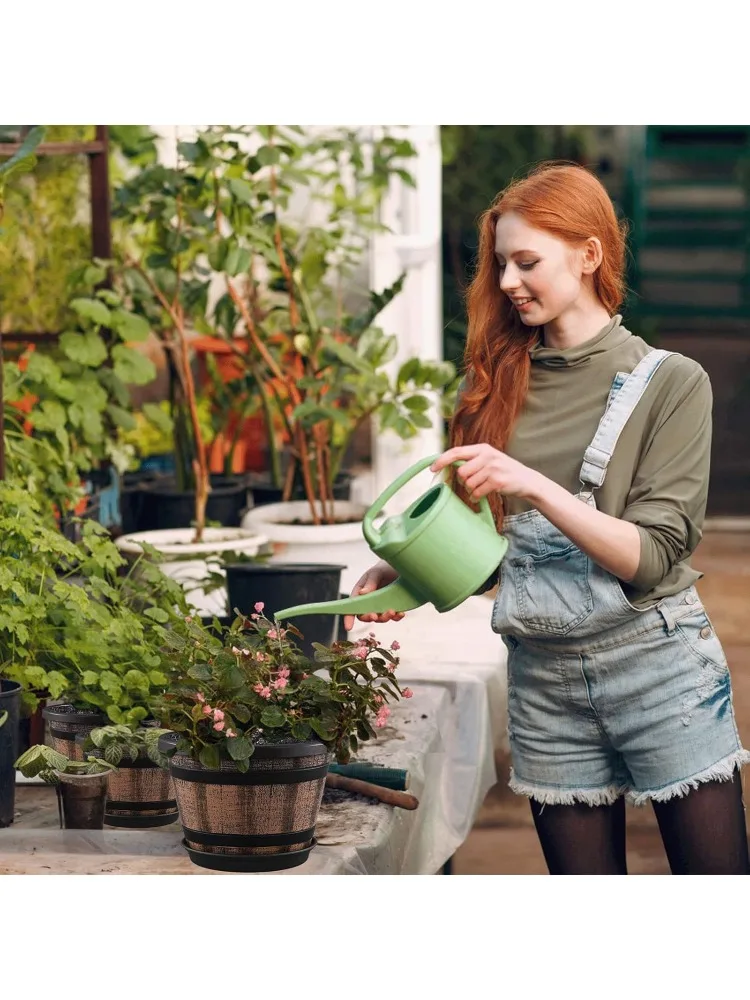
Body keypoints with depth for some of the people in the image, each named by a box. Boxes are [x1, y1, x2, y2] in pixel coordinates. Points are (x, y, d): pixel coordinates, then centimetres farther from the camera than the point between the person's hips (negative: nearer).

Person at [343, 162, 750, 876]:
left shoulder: (669, 383, -4)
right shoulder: (501, 384, 8)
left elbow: (650, 556, -12)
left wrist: (534, 485, -22)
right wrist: (404, 572, -4)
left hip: (657, 666, -4)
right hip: (543, 679, 4)